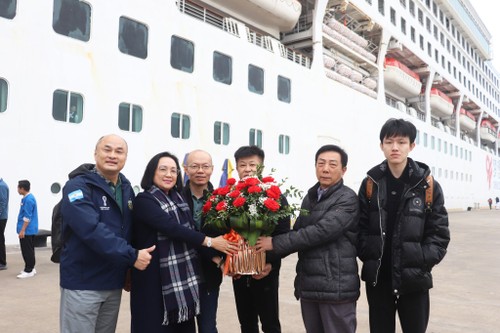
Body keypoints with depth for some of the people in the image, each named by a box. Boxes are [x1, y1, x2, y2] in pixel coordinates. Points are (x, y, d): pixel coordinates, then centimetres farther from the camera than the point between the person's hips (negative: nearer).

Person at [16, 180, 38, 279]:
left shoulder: (28, 199, -19)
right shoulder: (28, 198, 13)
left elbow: (27, 217, -22)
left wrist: (22, 230, -20)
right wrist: (22, 229, 24)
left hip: (27, 230, -10)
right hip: (30, 230, 10)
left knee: (27, 251, -4)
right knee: (29, 250, 16)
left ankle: (29, 271, 2)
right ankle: (30, 268, 23)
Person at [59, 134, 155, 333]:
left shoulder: (126, 188, 7)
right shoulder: (78, 186, -14)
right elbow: (92, 230, -27)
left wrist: (129, 269, 8)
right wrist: (132, 257, -25)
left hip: (114, 282, 6)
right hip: (83, 283, -6)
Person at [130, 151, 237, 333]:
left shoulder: (178, 199, 12)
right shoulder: (144, 201, -10)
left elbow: (190, 230, 10)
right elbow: (172, 228, -21)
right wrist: (209, 241, -19)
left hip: (184, 277, 7)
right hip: (155, 278, -6)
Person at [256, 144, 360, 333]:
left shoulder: (347, 199, -10)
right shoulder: (309, 198, 13)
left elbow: (321, 231, -21)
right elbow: (297, 232, 13)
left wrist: (275, 243, -17)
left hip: (336, 285, -6)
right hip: (308, 284, 7)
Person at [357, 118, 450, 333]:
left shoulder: (428, 186, -3)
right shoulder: (370, 183, 1)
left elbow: (439, 233, -3)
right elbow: (361, 226, 2)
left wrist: (422, 262, -12)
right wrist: (369, 256, -9)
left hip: (414, 279, -1)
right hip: (377, 278, 1)